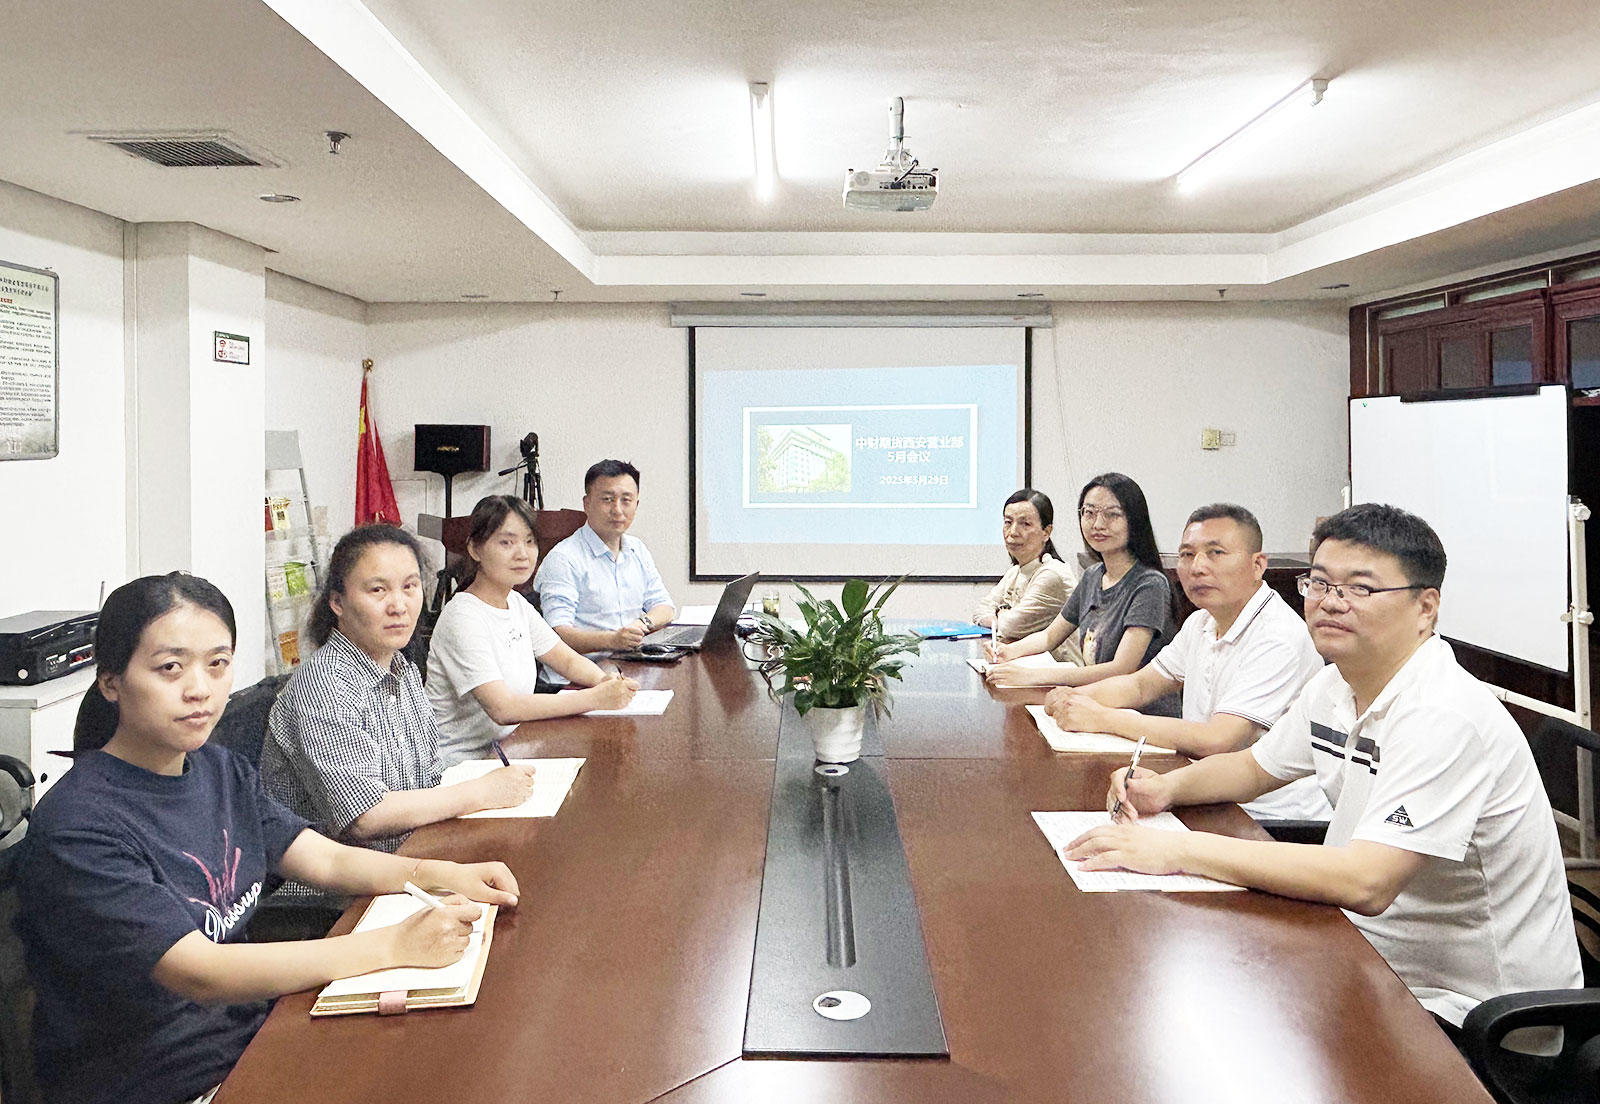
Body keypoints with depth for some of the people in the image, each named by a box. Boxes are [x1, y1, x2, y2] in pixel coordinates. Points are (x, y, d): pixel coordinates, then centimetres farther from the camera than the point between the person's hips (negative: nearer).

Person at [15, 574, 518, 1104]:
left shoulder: (222, 770, 4)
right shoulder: (75, 827, -21)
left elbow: (328, 859, 5)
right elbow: (198, 975, -26)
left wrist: (440, 875, -14)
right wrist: (394, 946, -30)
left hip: (250, 1030, 7)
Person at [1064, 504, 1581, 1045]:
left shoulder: (1446, 717, -27)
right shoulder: (1335, 685, 2)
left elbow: (1366, 884, -36)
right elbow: (1256, 766, 18)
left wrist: (1180, 849, -34)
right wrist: (1168, 788, -4)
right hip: (1377, 953, 8)